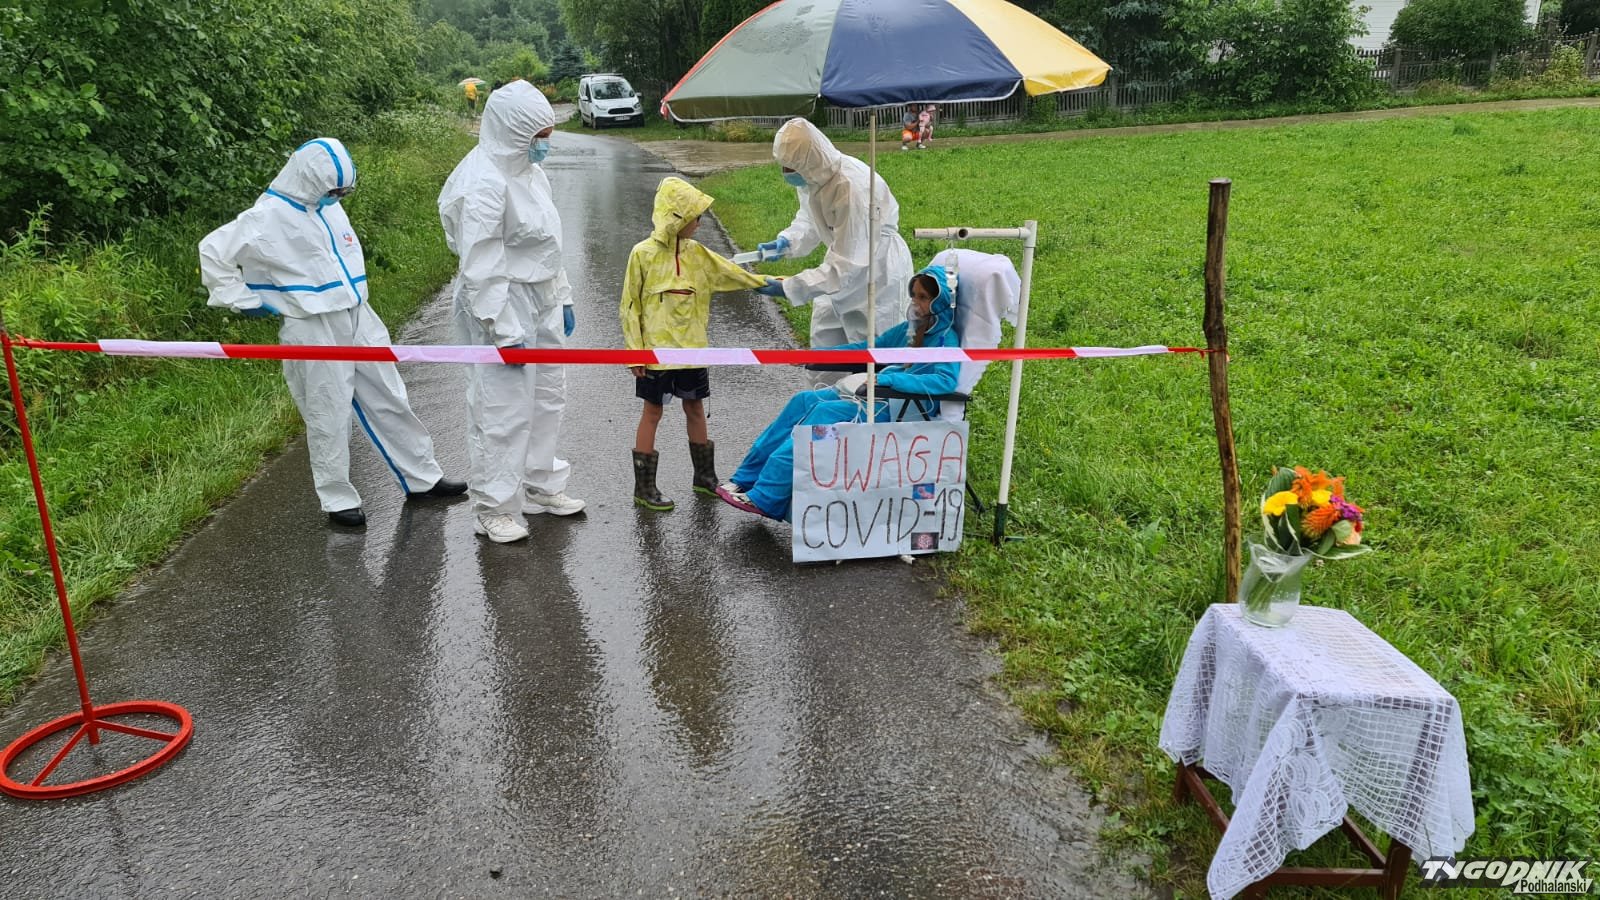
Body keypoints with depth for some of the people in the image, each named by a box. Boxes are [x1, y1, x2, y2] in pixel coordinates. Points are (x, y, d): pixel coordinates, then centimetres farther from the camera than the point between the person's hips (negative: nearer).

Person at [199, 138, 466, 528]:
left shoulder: (327, 205, 8)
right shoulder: (269, 216, -14)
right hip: (313, 331, -7)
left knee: (390, 400, 13)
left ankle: (423, 478, 25)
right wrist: (244, 301, -9)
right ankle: (338, 500, 17)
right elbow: (214, 251, -11)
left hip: (358, 319, 7)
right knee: (328, 416, 2)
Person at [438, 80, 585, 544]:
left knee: (547, 398, 18)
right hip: (506, 308, -9)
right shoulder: (483, 184, -21)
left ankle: (539, 486, 34)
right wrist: (505, 333, -22)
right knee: (503, 410, -1)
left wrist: (562, 297, 18)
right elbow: (482, 269, -22)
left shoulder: (528, 170, 7)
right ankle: (494, 508, 12)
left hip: (541, 305, 9)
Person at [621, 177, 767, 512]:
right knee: (652, 411, 3)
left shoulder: (697, 253, 4)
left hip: (691, 347, 5)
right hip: (656, 351, -5)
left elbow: (732, 273, 12)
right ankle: (644, 487, 12)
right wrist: (635, 352, -10)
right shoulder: (643, 254, -11)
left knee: (695, 408, 14)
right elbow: (630, 306, -8)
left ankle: (705, 476, 29)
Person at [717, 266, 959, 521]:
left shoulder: (946, 339, -10)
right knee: (804, 400, -7)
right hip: (879, 394, 8)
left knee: (825, 412, -24)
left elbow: (946, 380, -28)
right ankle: (746, 479, -6)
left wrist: (888, 378, -35)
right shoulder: (910, 328, 13)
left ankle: (764, 498, -23)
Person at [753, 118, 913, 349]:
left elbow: (846, 264, -33)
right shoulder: (811, 176, -11)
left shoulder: (852, 187, -35)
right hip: (846, 263, 8)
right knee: (824, 339, 16)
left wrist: (788, 288, -33)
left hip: (877, 272, -8)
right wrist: (787, 241, -12)